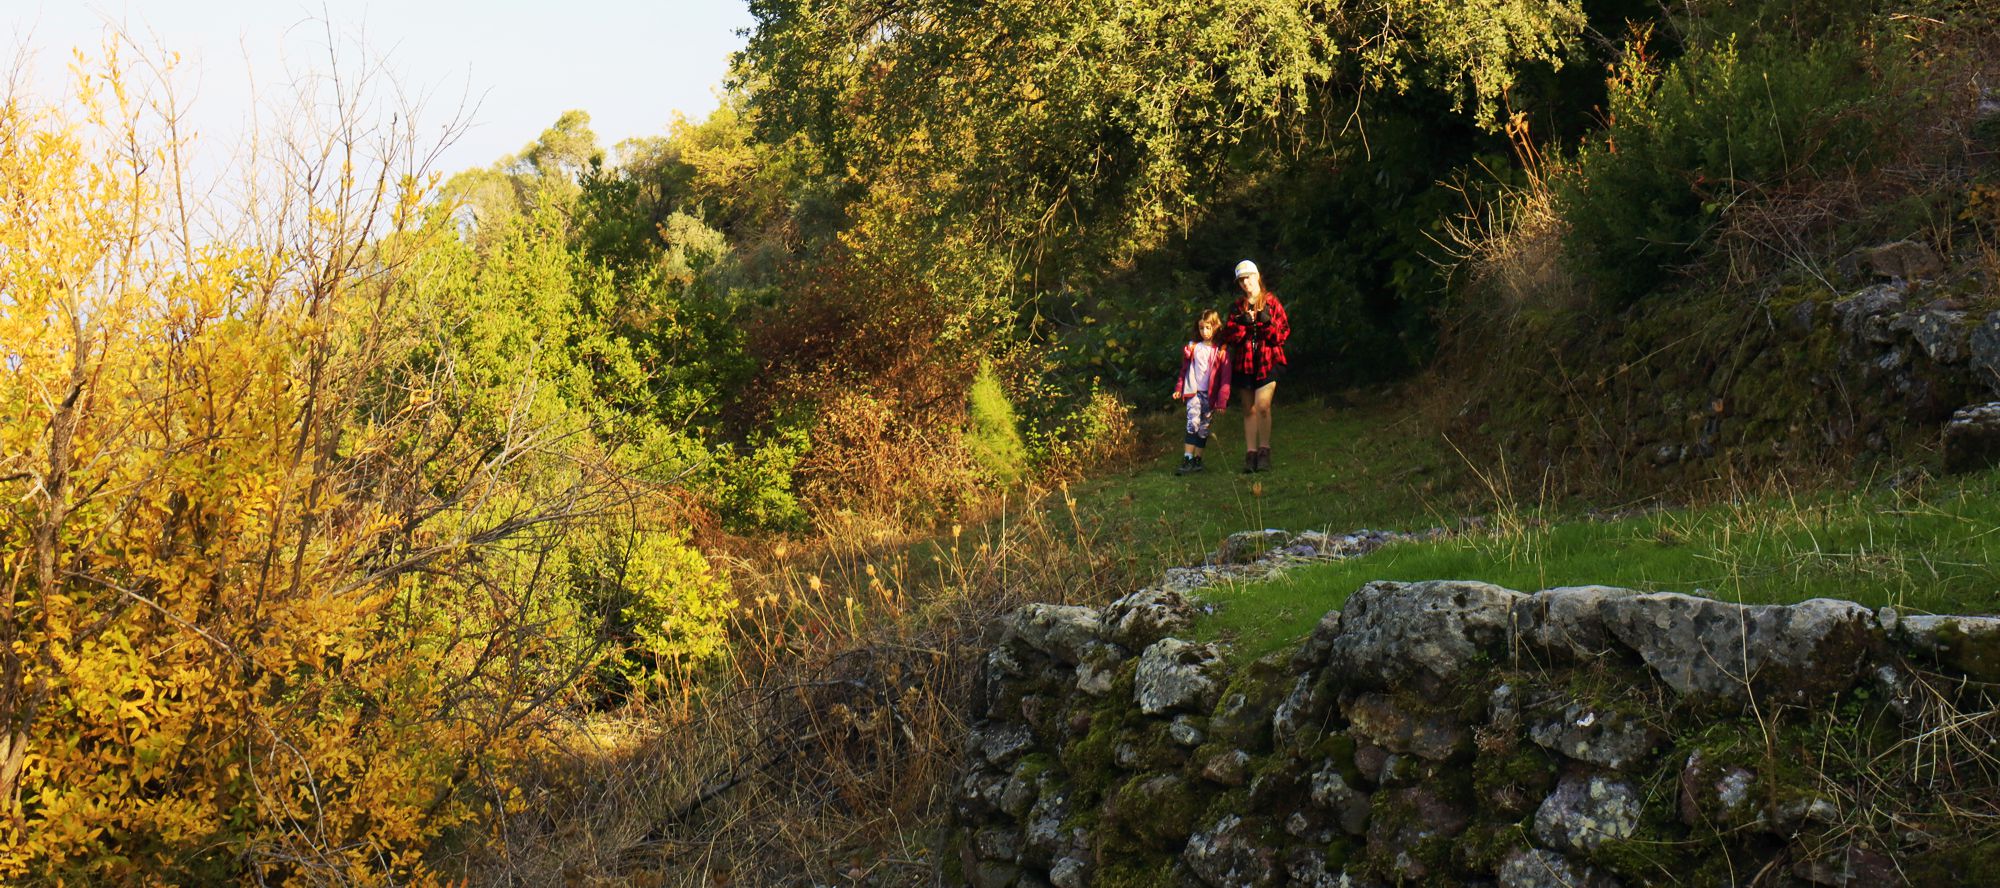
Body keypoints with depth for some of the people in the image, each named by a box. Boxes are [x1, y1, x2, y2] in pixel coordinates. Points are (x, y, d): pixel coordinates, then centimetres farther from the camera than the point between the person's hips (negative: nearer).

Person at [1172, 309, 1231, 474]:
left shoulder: (1221, 351, -1)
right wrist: (1179, 388, 8)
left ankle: (1197, 460, 14)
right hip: (1193, 392, 0)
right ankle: (1187, 459, -19)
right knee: (1193, 424, -14)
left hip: (1210, 395, 0)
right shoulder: (1192, 347, 7)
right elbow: (1184, 369, 15)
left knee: (1203, 429, 6)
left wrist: (1222, 401, -6)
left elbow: (1225, 378, -2)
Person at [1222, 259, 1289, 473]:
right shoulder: (1237, 307, 13)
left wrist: (1267, 321, -17)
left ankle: (1264, 452, -7)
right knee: (1249, 410, 4)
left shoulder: (1271, 302, 4)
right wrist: (1242, 323, -13)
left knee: (1262, 406, -16)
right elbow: (1228, 336, 5)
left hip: (1268, 361, -3)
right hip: (1244, 363, 3)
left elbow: (1284, 333, 0)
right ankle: (1250, 454, 6)